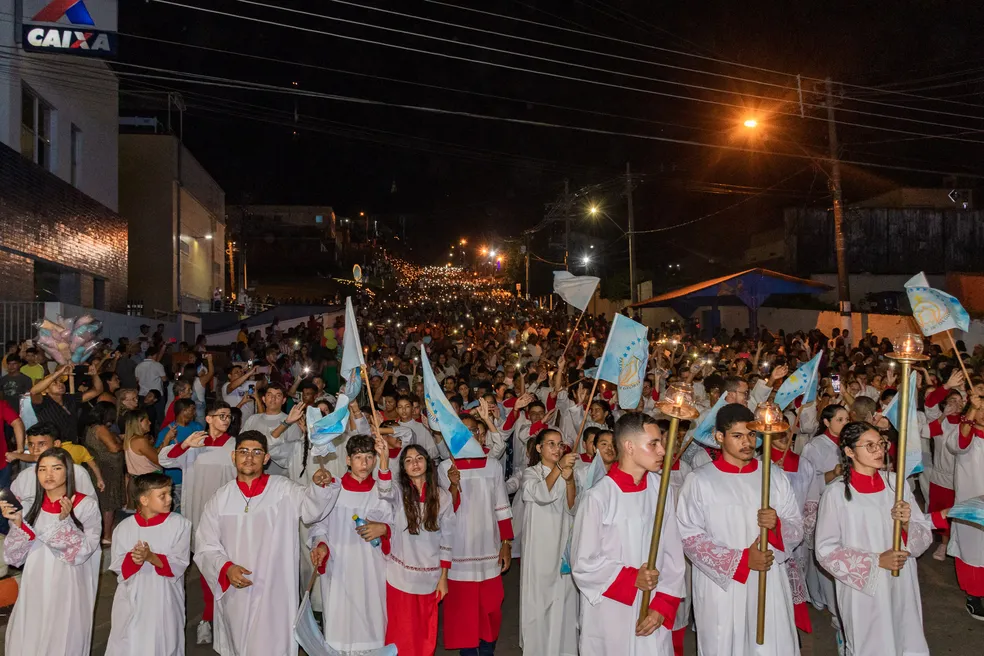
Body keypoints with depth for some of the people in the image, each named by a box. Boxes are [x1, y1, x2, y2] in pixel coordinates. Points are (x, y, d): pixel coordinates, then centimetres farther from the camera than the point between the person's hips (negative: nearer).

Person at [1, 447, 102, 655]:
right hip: (35, 591, 4)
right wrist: (17, 523, -12)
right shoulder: (30, 506, 4)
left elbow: (82, 552, -14)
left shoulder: (86, 505, -8)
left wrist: (65, 520, -26)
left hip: (67, 592, -3)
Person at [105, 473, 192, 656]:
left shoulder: (180, 524, -7)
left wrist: (151, 557, -25)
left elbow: (179, 564, -11)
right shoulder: (124, 528, -2)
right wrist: (132, 559, -21)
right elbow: (117, 567, -1)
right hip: (132, 601, 1)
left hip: (164, 602, -1)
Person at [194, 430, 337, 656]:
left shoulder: (284, 490, -4)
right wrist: (226, 568, -13)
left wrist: (322, 485, -44)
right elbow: (206, 547, 6)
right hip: (235, 594, 3)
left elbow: (312, 506, -23)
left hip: (275, 593, -3)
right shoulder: (220, 499, 4)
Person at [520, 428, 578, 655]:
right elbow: (541, 494, -24)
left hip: (563, 543, 4)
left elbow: (572, 509, -1)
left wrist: (569, 480, -16)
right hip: (540, 545, -4)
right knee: (539, 596, -1)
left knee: (564, 598, 5)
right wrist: (558, 467, -37)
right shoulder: (530, 473, -1)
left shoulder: (566, 474, 11)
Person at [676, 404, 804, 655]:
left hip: (769, 585, 3)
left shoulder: (774, 477, 8)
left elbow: (797, 530, 8)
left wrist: (777, 525, -14)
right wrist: (742, 560, -15)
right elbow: (689, 537, -9)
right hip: (720, 586, -2)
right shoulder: (699, 480, -4)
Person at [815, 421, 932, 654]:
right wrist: (875, 561, -18)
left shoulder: (896, 483, -1)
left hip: (901, 589, 3)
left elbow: (925, 536, 3)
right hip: (862, 591, -3)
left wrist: (907, 524, -18)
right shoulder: (836, 493, -13)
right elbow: (826, 550, -10)